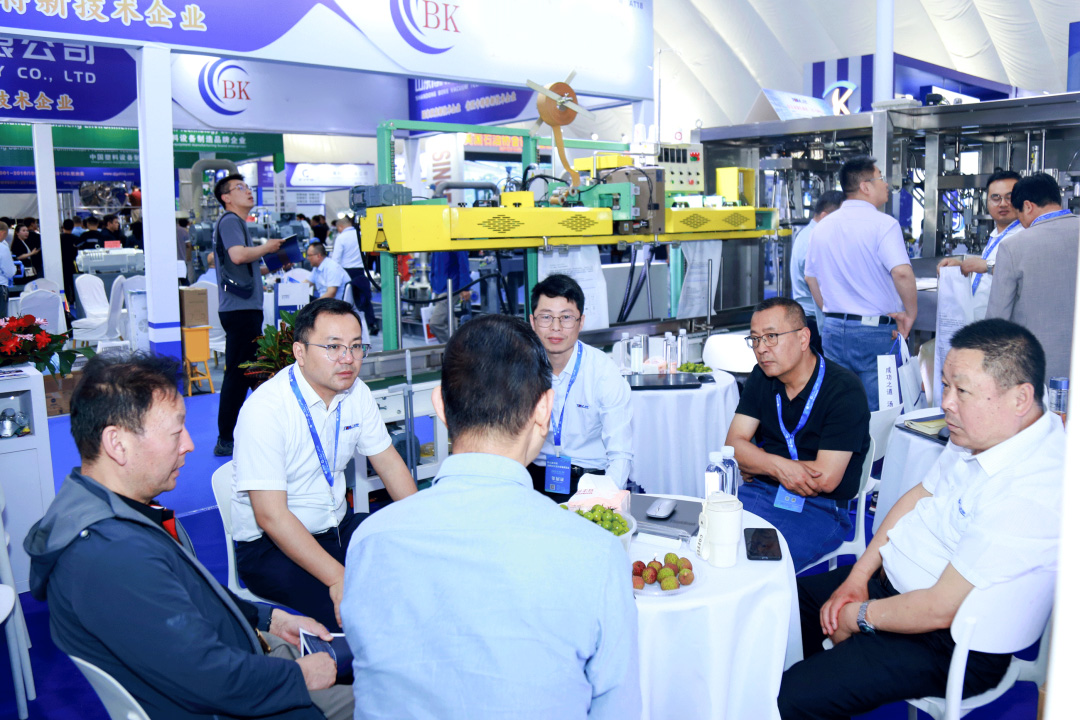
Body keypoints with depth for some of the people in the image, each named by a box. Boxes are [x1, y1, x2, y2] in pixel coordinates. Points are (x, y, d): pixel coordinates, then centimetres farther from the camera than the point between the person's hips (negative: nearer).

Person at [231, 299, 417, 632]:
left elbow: (389, 463, 7)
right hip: (270, 545, -6)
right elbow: (271, 516, -25)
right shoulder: (265, 409, -22)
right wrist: (338, 578, -31)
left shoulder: (357, 393, -1)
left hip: (338, 526, 7)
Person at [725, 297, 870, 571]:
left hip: (819, 509, -5)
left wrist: (755, 463, -7)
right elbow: (733, 445, 1)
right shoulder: (762, 377, 7)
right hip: (760, 492, 6)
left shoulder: (844, 390, -13)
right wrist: (777, 466, -19)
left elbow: (825, 479, -18)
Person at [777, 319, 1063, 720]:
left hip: (950, 643, -9)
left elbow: (941, 609, -29)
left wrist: (861, 616, -11)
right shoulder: (980, 434, -3)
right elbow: (918, 496, 9)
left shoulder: (1029, 495, -33)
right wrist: (858, 577, 2)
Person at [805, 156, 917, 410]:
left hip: (833, 330, 6)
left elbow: (811, 279, 17)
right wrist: (911, 314, -9)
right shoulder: (883, 224, -11)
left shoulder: (823, 227, 9)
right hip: (876, 331, -6)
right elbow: (901, 273, -23)